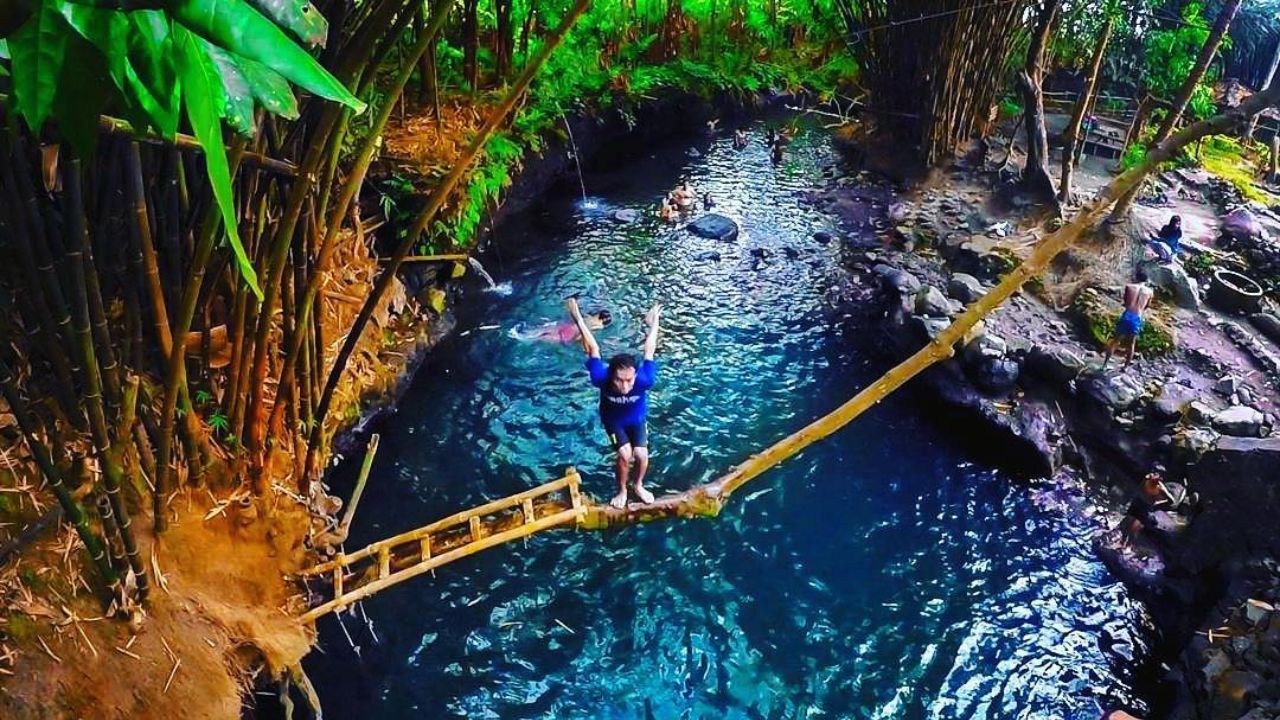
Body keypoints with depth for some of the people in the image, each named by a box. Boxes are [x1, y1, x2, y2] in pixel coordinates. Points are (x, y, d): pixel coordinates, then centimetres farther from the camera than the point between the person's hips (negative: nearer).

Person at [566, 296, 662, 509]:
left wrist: (653, 324, -9)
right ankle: (622, 490, 11)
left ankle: (638, 485, 22)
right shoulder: (602, 379, -40)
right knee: (624, 454, -17)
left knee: (641, 454, -10)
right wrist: (578, 318, -18)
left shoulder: (644, 380, -41)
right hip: (613, 421, -1)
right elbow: (593, 349, -28)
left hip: (637, 420, 1)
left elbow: (649, 352, -25)